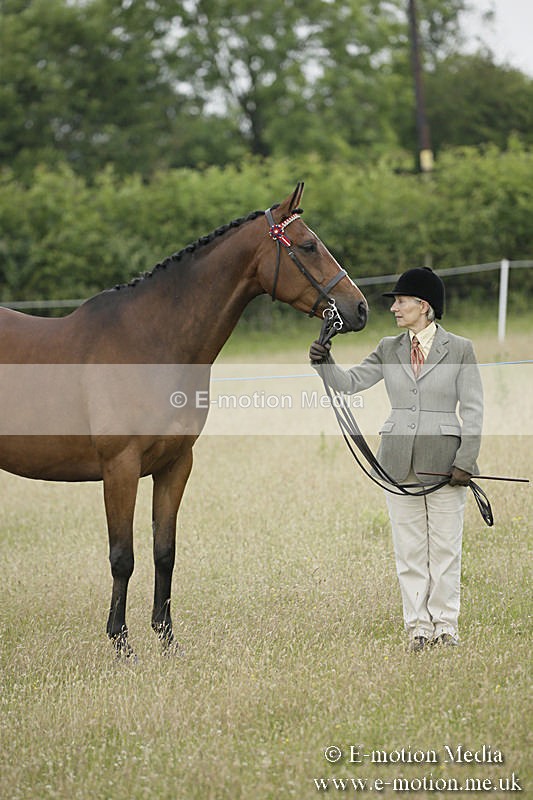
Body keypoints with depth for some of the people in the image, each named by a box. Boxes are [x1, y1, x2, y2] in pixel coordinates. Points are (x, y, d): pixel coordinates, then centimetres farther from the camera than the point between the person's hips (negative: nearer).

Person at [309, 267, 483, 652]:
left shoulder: (460, 350, -3)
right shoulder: (389, 350, 8)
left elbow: (473, 411, -5)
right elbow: (350, 382, 4)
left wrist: (465, 462, -12)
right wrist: (324, 362, -15)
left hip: (444, 458, -3)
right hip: (399, 459, 4)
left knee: (445, 546, 4)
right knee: (409, 548, 6)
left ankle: (445, 624, 14)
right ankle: (418, 626, 14)